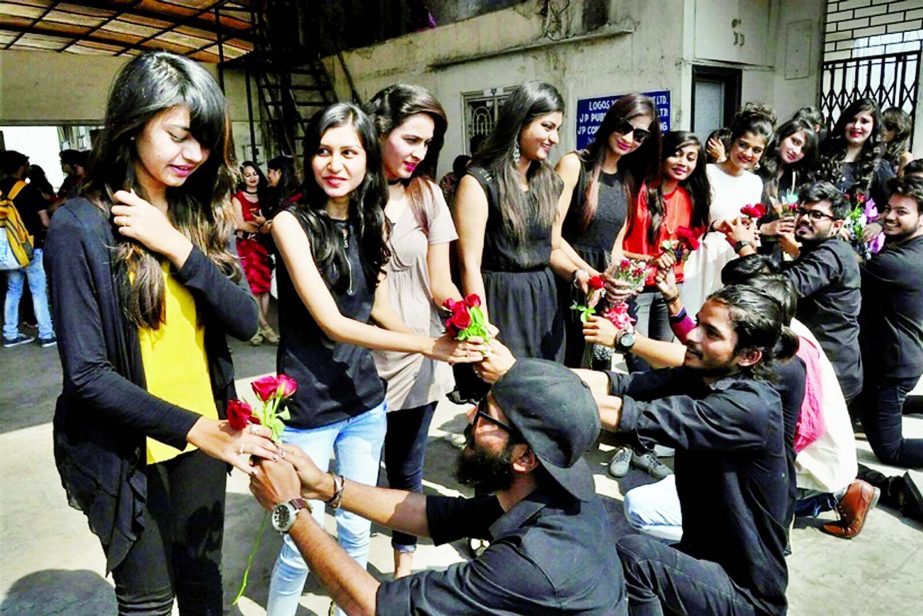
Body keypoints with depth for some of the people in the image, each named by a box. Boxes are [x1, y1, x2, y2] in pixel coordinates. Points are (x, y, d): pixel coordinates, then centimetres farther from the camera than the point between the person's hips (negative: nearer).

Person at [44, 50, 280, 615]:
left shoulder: (204, 215, 1)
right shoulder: (80, 226, -15)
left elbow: (246, 321, -8)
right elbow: (86, 374, -17)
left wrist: (176, 247, -20)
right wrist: (194, 429, -26)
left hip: (206, 432, 4)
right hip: (124, 448, -4)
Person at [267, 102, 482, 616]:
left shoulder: (371, 222, 3)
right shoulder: (292, 222, -14)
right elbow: (332, 323, -20)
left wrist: (448, 342, -7)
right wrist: (426, 345, -25)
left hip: (365, 401, 5)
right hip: (308, 408, -5)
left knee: (357, 530, 18)